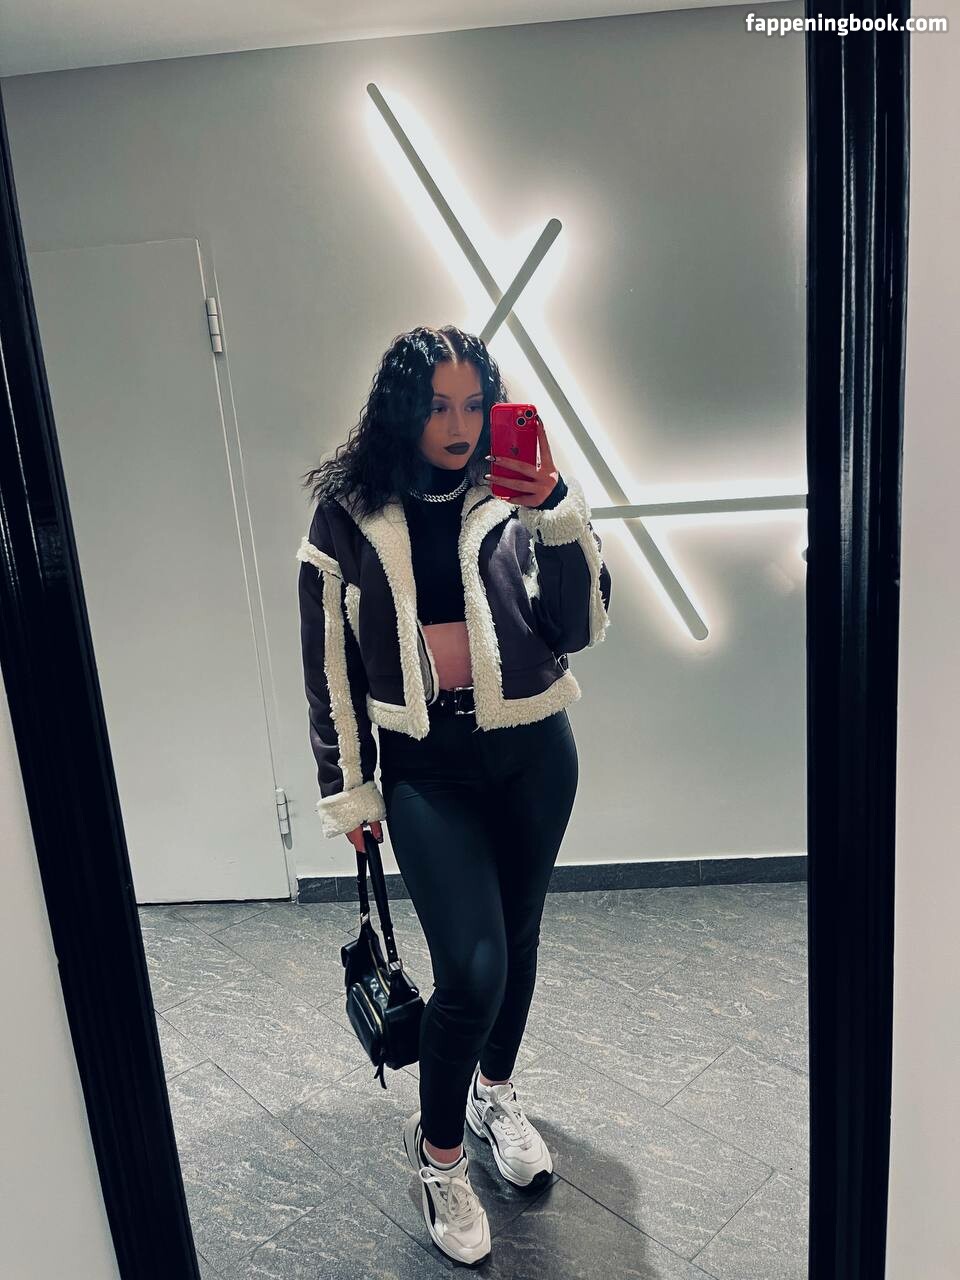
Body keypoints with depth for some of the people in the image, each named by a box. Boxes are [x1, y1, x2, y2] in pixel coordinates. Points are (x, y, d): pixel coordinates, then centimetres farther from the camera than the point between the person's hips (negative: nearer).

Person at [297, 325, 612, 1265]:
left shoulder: (512, 497, -3)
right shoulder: (347, 514, -5)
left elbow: (580, 629, -11)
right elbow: (330, 662, 0)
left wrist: (558, 514, -24)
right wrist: (348, 789, 2)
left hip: (532, 754, 3)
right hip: (426, 764, -2)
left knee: (516, 940, 17)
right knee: (471, 968, -10)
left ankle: (494, 1092, 46)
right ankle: (438, 1149, 21)